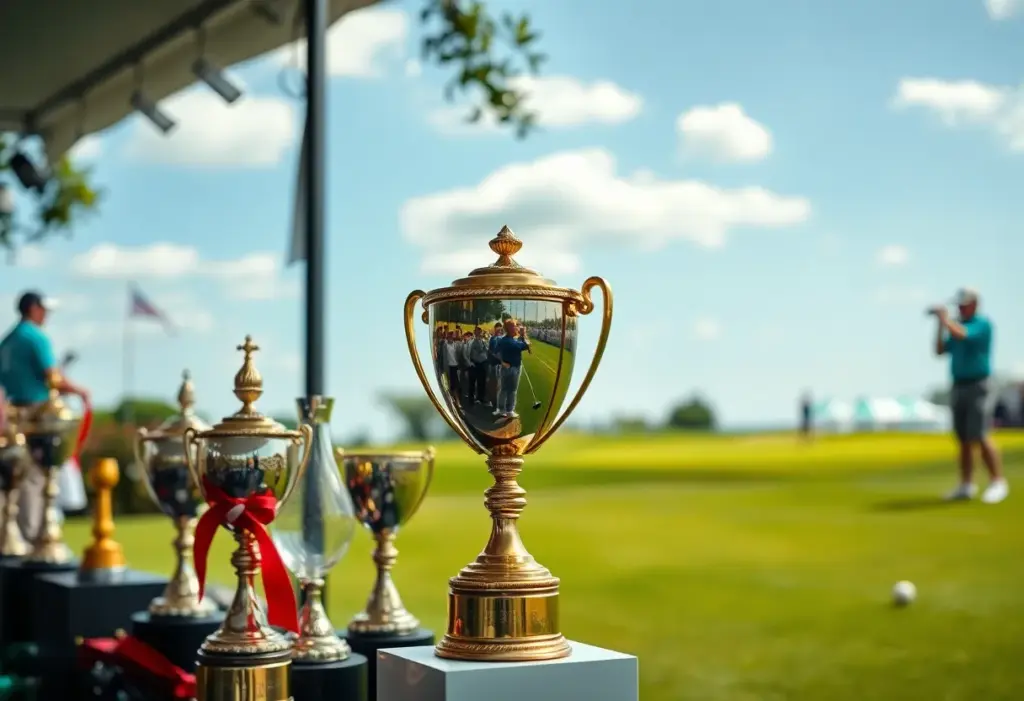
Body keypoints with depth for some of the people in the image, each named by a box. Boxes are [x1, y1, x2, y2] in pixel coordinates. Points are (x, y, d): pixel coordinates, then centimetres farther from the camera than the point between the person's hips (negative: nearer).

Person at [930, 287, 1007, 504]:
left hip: (976, 386, -7)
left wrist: (945, 318, -11)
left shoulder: (982, 324, -8)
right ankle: (966, 486, 12)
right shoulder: (957, 324, 15)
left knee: (980, 437, -13)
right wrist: (940, 325, 2)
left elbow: (961, 335, -25)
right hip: (958, 386, 7)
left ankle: (997, 483, -6)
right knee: (963, 439, 8)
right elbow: (940, 350, 11)